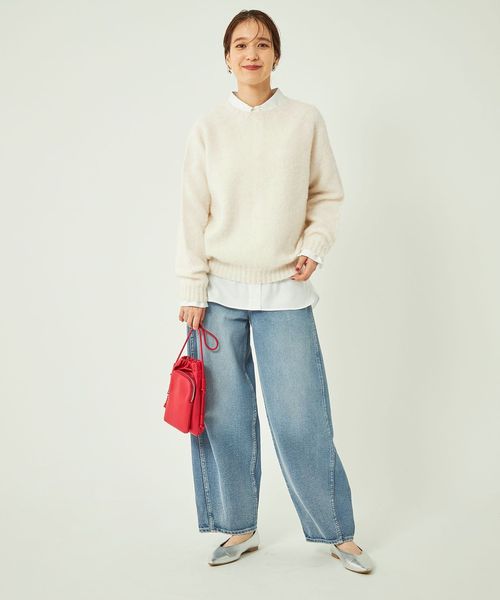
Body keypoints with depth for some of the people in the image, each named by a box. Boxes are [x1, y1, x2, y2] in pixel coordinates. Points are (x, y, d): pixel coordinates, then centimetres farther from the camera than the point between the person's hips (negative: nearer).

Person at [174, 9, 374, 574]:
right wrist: (192, 292, -2)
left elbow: (327, 194, 10)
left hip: (284, 291, -1)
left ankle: (338, 533, 17)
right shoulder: (208, 127, 3)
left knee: (302, 419, -1)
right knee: (224, 416, 5)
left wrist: (313, 248, -6)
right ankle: (240, 530, 23)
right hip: (219, 292, 1)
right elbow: (193, 214, 2)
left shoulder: (306, 120, 3)